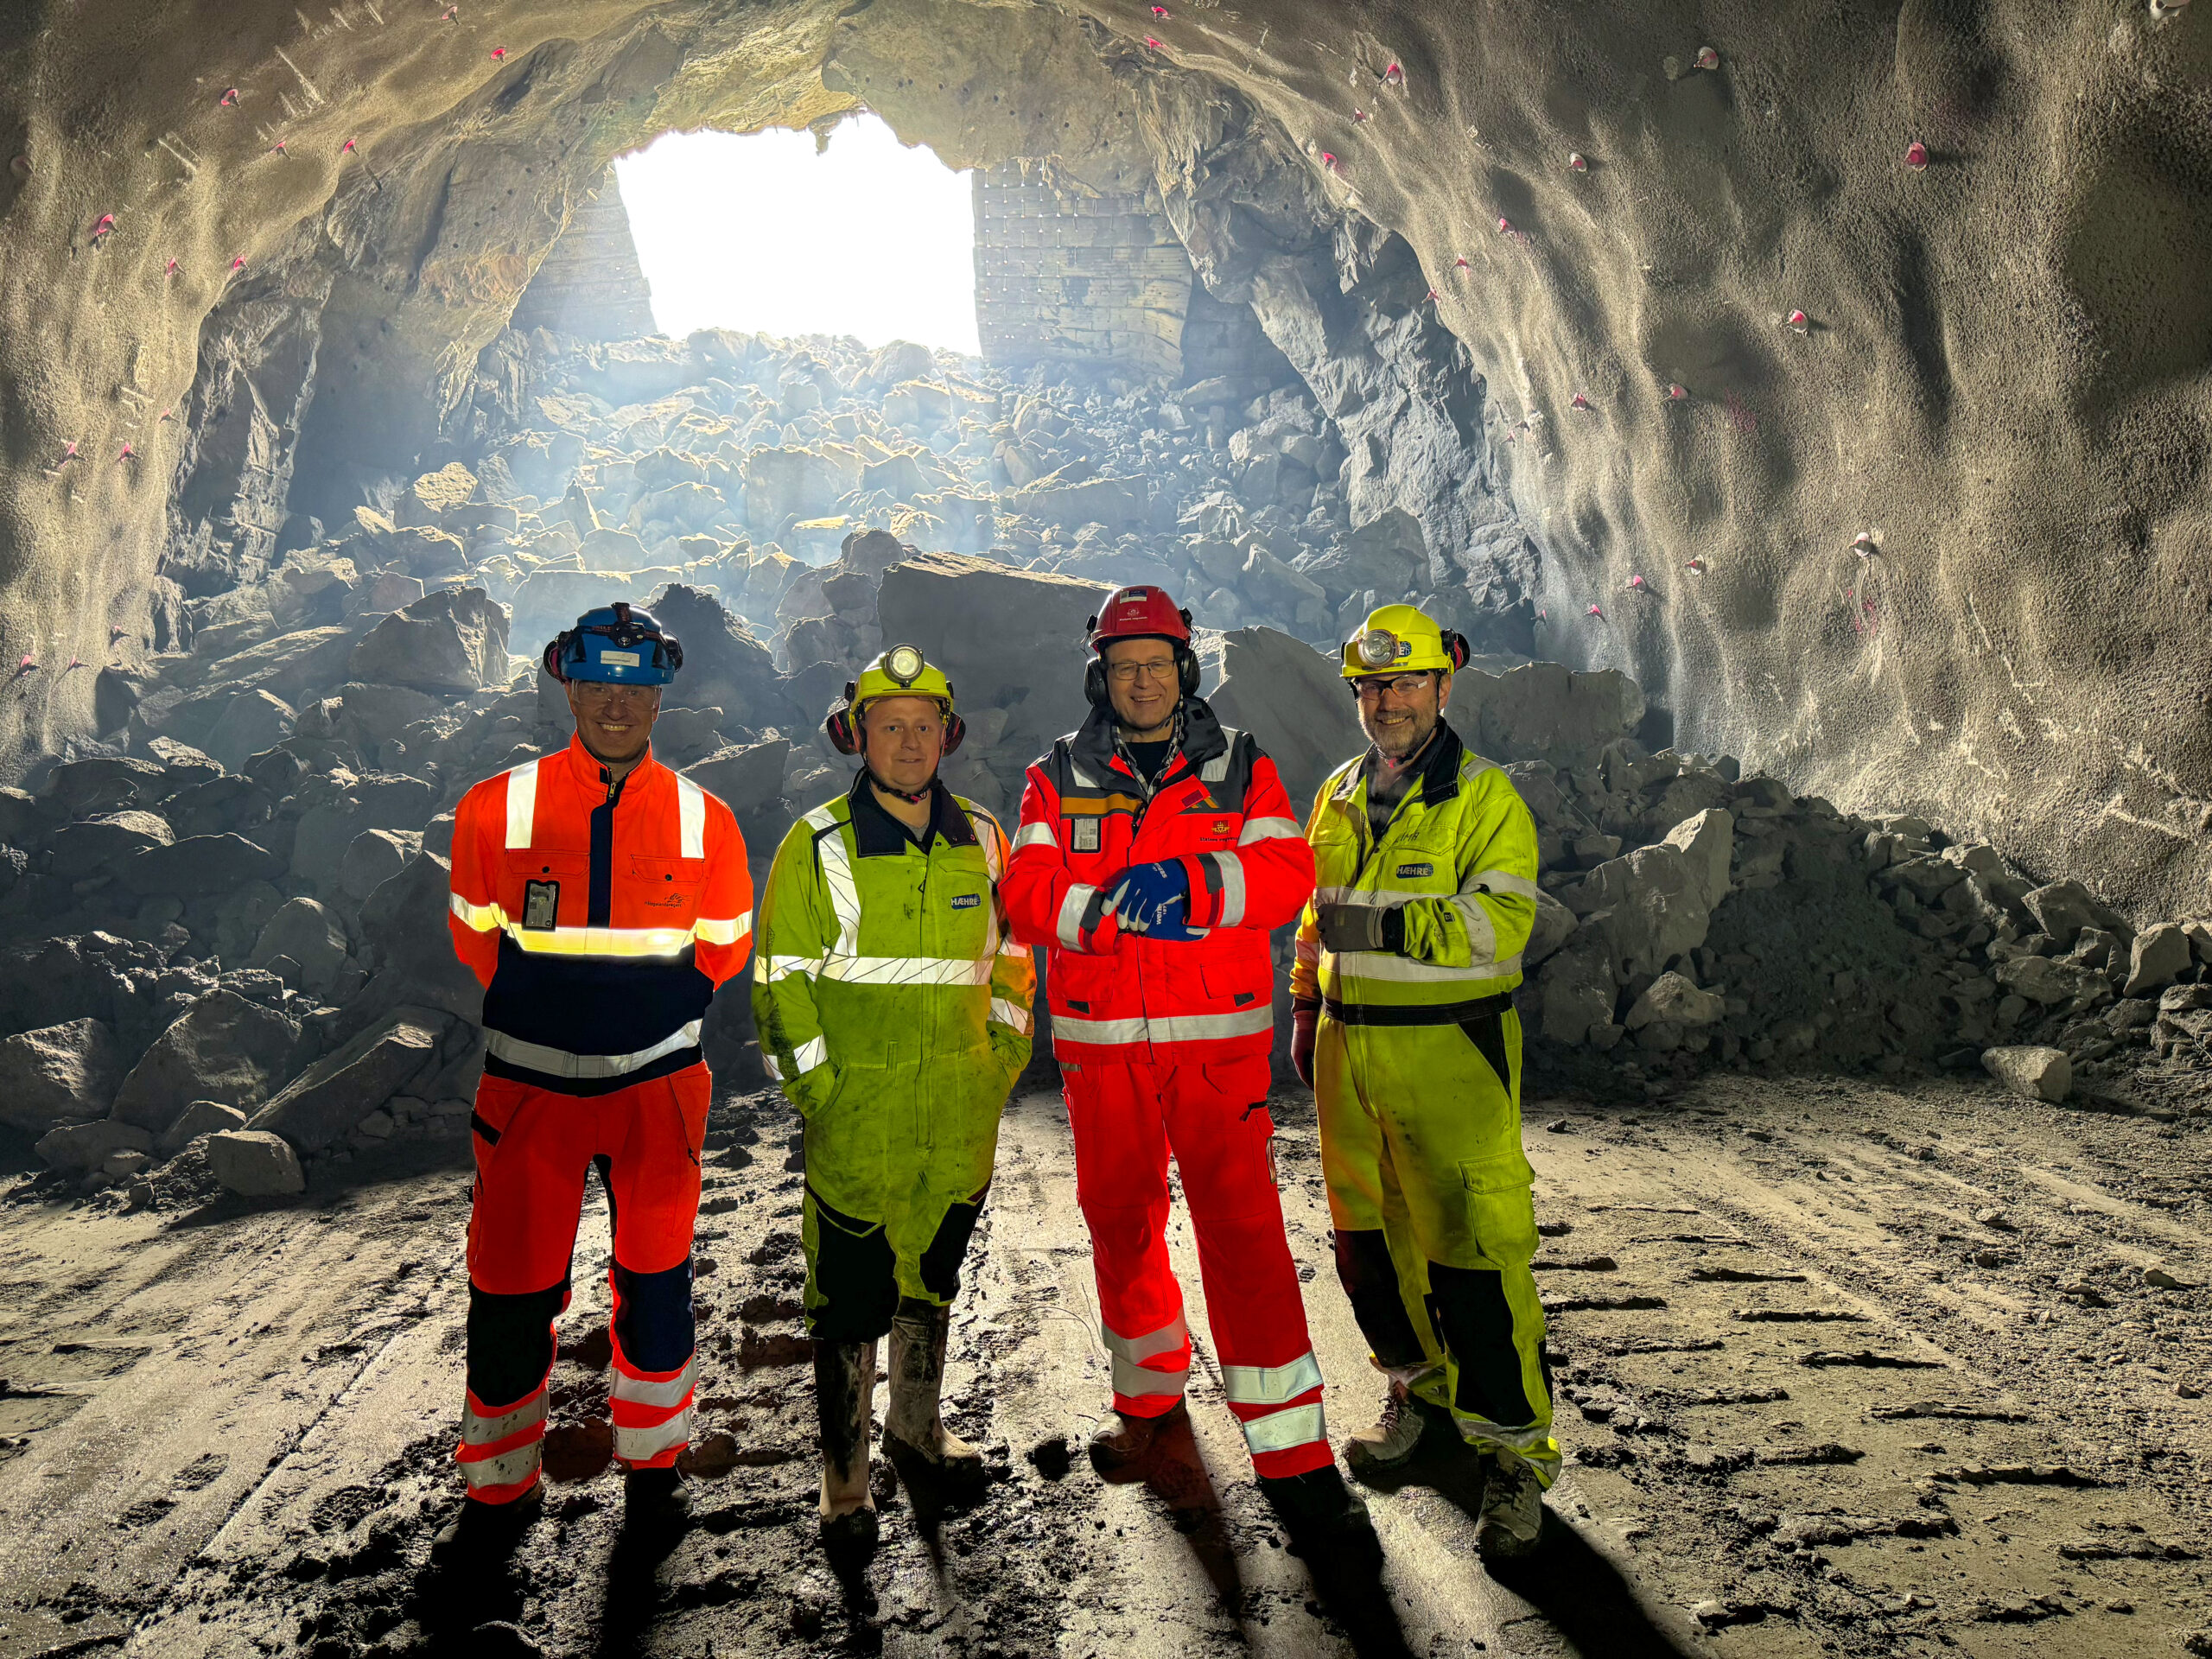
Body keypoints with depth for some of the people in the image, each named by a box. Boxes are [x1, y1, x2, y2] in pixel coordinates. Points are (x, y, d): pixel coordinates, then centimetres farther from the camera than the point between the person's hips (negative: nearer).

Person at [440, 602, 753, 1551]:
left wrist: (642, 1009, 3)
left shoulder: (704, 822, -1)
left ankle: (652, 1462, 32)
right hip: (531, 1085, -1)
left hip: (657, 1084, 1)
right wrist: (549, 1009, 3)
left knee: (656, 1280, 12)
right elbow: (479, 938, 6)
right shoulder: (497, 809, -4)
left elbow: (722, 948, 7)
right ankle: (501, 1487, 25)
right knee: (510, 1292, 5)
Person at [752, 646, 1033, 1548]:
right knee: (849, 1297, 3)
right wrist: (818, 1088, -10)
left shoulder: (981, 840, 6)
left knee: (934, 1276, 19)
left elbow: (1010, 960, 15)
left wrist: (1002, 1061, 7)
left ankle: (916, 1428, 39)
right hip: (855, 1118, -4)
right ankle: (844, 1477, 19)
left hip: (962, 1117, 4)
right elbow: (782, 980, -5)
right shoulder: (818, 845, -6)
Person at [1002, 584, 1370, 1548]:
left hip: (1218, 1037, -2)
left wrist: (1188, 881, -22)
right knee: (1120, 1222, 13)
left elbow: (1286, 874, -7)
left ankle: (1291, 1452, 0)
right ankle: (1149, 1398, 36)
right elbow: (1029, 893, -4)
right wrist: (1117, 903, -22)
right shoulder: (1059, 779, 8)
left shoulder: (1239, 769, 6)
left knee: (1242, 1226, -8)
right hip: (1100, 1043, 2)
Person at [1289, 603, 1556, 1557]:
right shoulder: (1338, 798, 14)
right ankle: (1421, 1388, 34)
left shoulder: (1484, 795, -5)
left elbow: (1500, 922, -18)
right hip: (1351, 1049, 6)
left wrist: (1383, 925, -24)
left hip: (1451, 1050, -6)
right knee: (1367, 1237, 14)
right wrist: (1305, 1010, 19)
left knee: (1475, 1246, -7)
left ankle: (1514, 1451, 5)